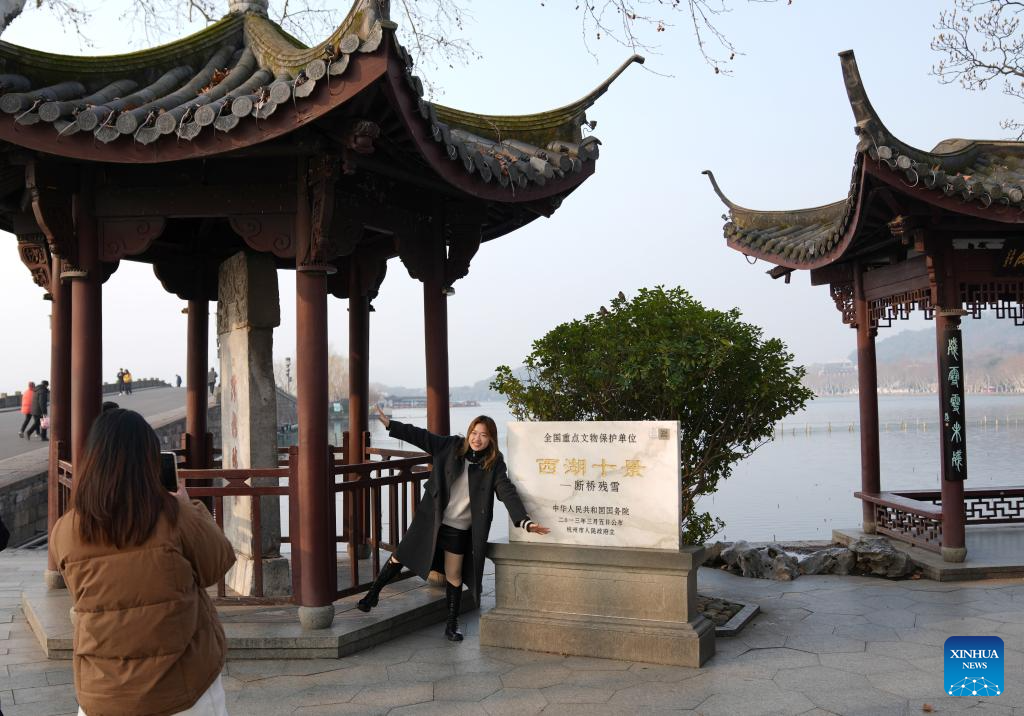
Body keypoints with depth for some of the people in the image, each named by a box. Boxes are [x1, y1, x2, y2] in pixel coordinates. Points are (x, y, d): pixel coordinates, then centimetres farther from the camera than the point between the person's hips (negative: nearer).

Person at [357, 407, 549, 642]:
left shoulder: (495, 464, -10)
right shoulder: (452, 446, -6)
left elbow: (507, 492, -17)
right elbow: (422, 437, -4)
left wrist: (524, 521, -29)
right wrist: (390, 425, -8)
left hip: (459, 528, -1)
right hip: (431, 520, 2)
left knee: (454, 576, 7)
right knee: (399, 557, 11)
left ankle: (452, 625, 24)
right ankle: (373, 595, 33)